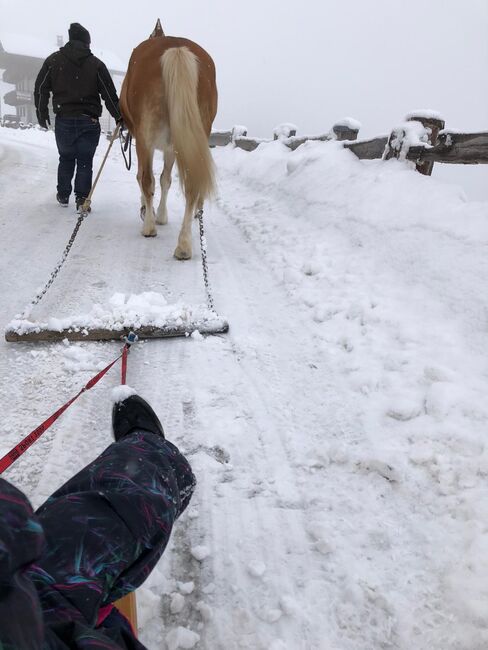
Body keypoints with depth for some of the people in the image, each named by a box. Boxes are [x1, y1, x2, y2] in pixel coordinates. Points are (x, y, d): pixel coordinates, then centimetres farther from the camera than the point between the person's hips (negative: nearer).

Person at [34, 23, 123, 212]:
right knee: (85, 162, 5)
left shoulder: (53, 60, 5)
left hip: (63, 120, 2)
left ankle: (63, 196, 24)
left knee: (66, 159, 18)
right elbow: (109, 94, -3)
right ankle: (82, 199, -2)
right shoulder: (96, 64, -1)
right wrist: (119, 117, 7)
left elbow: (40, 89, 6)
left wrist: (42, 116, 15)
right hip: (89, 122, -2)